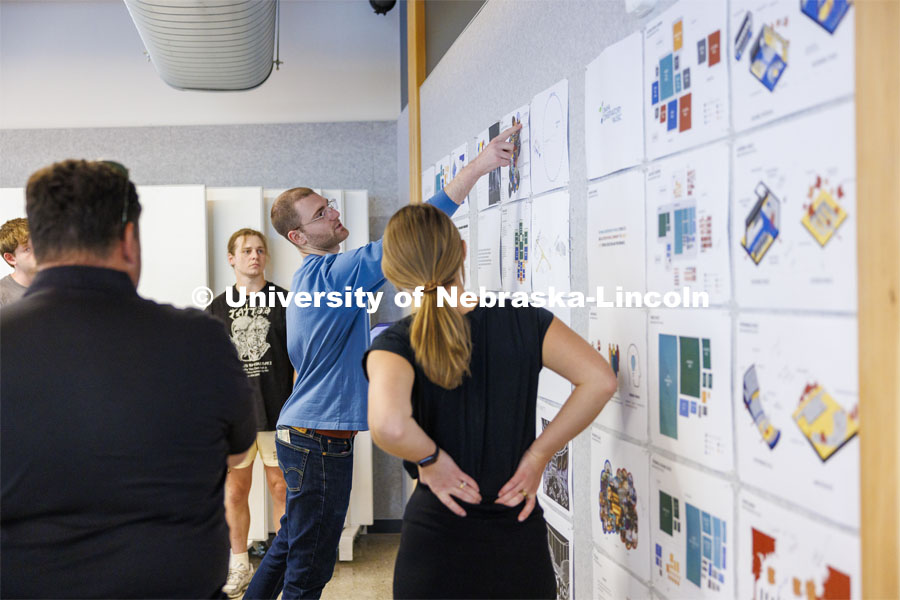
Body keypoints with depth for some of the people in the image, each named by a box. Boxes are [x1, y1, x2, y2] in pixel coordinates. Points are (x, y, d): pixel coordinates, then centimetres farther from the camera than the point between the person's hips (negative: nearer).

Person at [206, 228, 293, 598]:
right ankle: (239, 564, 23)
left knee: (282, 487, 5)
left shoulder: (284, 301, 2)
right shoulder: (218, 308, 8)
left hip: (278, 413, -2)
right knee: (236, 489, 9)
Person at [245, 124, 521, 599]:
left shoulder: (310, 277, 14)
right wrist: (475, 168, -31)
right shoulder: (332, 273, -19)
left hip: (300, 433, 10)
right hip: (321, 440, -10)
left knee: (289, 545, 23)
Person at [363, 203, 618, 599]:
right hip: (520, 537, 2)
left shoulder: (396, 344, -13)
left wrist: (431, 459, -12)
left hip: (437, 539, -1)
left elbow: (388, 425, -32)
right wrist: (538, 455, -8)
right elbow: (599, 380, -14)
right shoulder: (521, 320, -6)